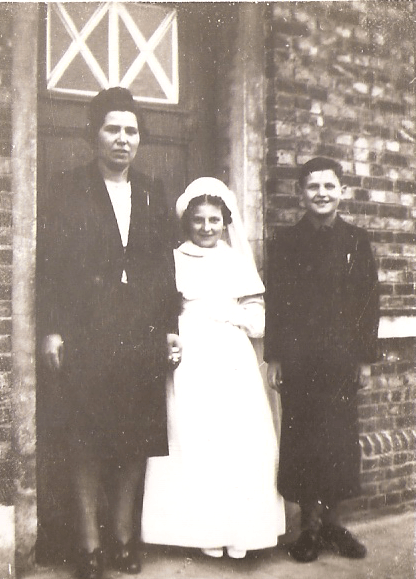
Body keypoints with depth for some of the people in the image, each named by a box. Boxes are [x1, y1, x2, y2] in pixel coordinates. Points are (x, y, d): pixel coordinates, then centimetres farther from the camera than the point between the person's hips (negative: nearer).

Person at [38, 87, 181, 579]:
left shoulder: (151, 194, 14)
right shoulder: (68, 190, 4)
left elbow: (163, 267, 12)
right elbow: (52, 263, -2)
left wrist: (169, 328, 6)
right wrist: (53, 329, -9)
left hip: (142, 336, 3)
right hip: (86, 335, -3)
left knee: (136, 438, 6)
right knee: (86, 438, 1)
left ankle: (123, 536, 19)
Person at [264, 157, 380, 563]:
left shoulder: (357, 241, 7)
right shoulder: (284, 242, 5)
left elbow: (369, 302, 7)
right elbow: (273, 302, 2)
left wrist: (365, 357, 3)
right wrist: (274, 357, -2)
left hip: (341, 358, 1)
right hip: (297, 358, -1)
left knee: (340, 438, 5)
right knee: (301, 436, 3)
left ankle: (331, 522, 21)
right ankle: (310, 525, 16)